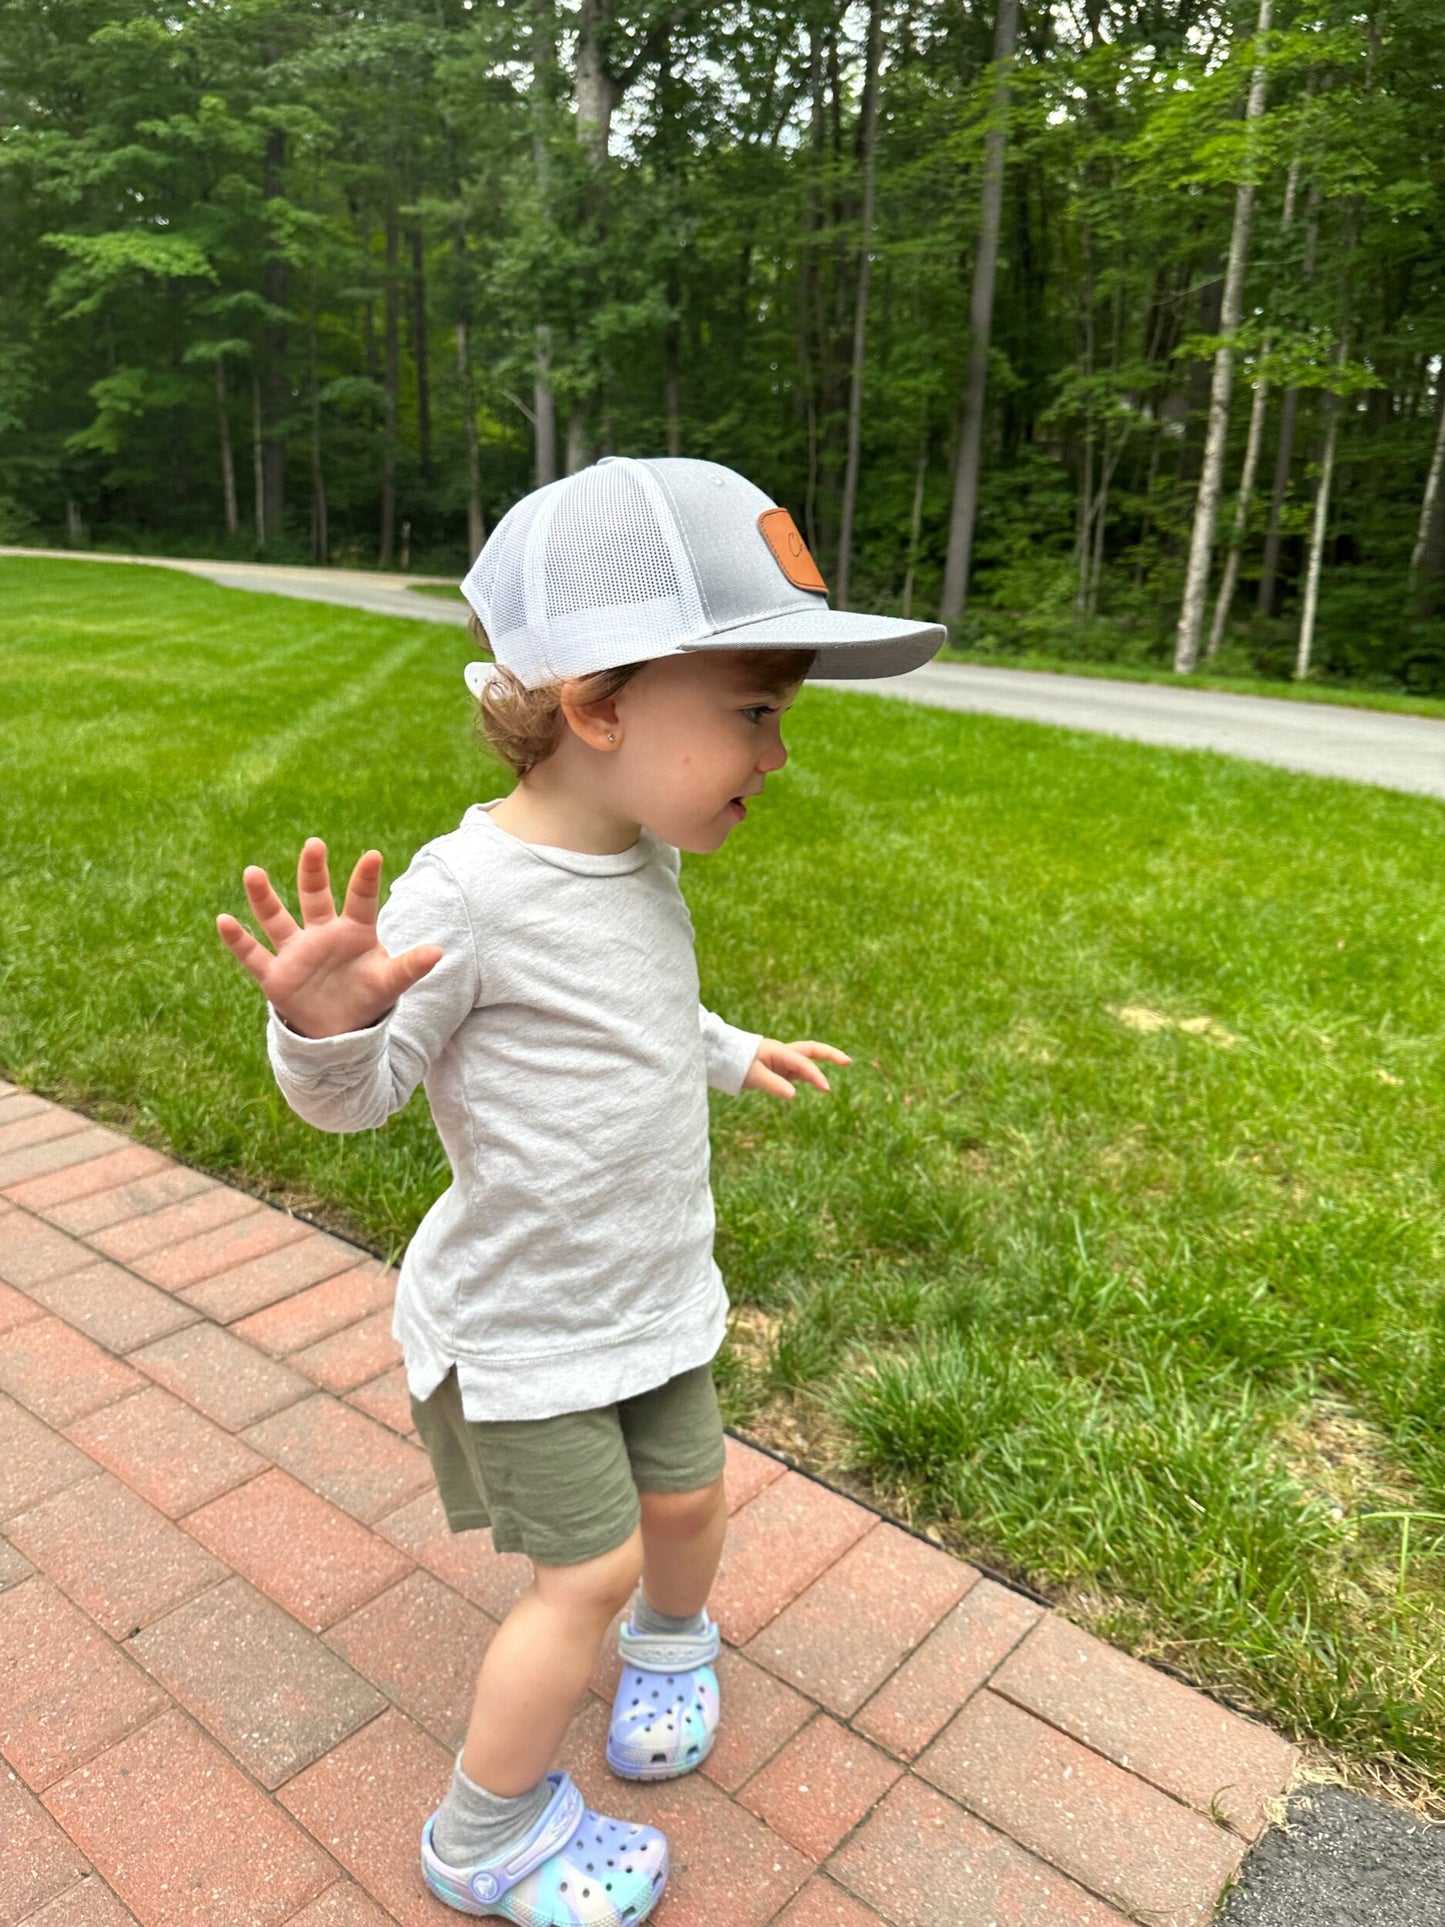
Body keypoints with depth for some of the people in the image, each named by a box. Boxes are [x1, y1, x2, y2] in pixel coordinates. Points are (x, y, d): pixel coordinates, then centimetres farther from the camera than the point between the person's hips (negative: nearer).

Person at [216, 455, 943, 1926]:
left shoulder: (644, 863, -3)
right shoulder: (466, 891, -28)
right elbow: (359, 1096, -18)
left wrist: (732, 1051, 22)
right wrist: (327, 1026, -39)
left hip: (655, 1289, 7)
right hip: (521, 1320, -7)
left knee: (688, 1497, 20)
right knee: (587, 1569, 3)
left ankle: (671, 1645, 54)